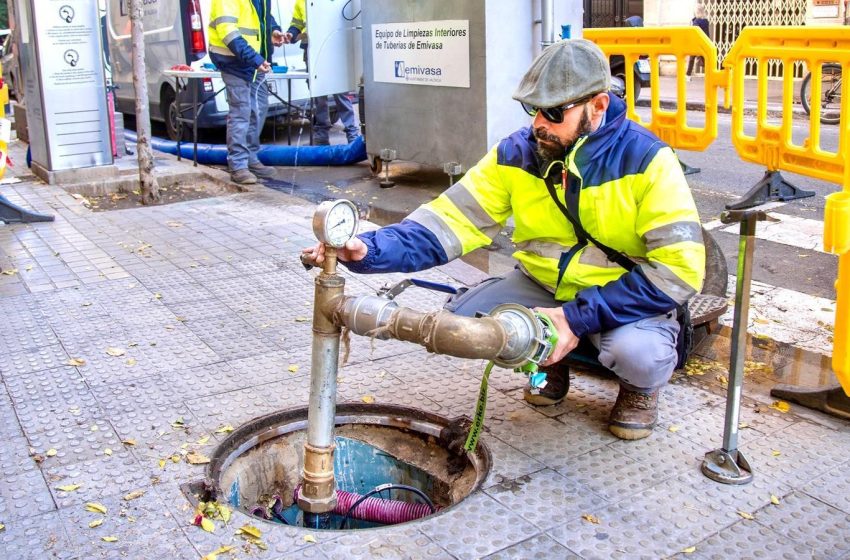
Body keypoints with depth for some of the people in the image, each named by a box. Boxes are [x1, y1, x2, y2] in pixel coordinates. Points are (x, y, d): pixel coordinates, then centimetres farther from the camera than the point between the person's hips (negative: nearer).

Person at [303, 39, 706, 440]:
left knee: (636, 350, -36)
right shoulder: (516, 154, -9)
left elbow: (679, 268, -23)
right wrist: (369, 249, -34)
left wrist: (579, 317, -29)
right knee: (460, 318, -18)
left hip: (629, 297, -3)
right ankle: (549, 361, 12)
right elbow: (449, 222, -16)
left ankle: (639, 387, 4)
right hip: (542, 286, 4)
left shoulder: (646, 159, -20)